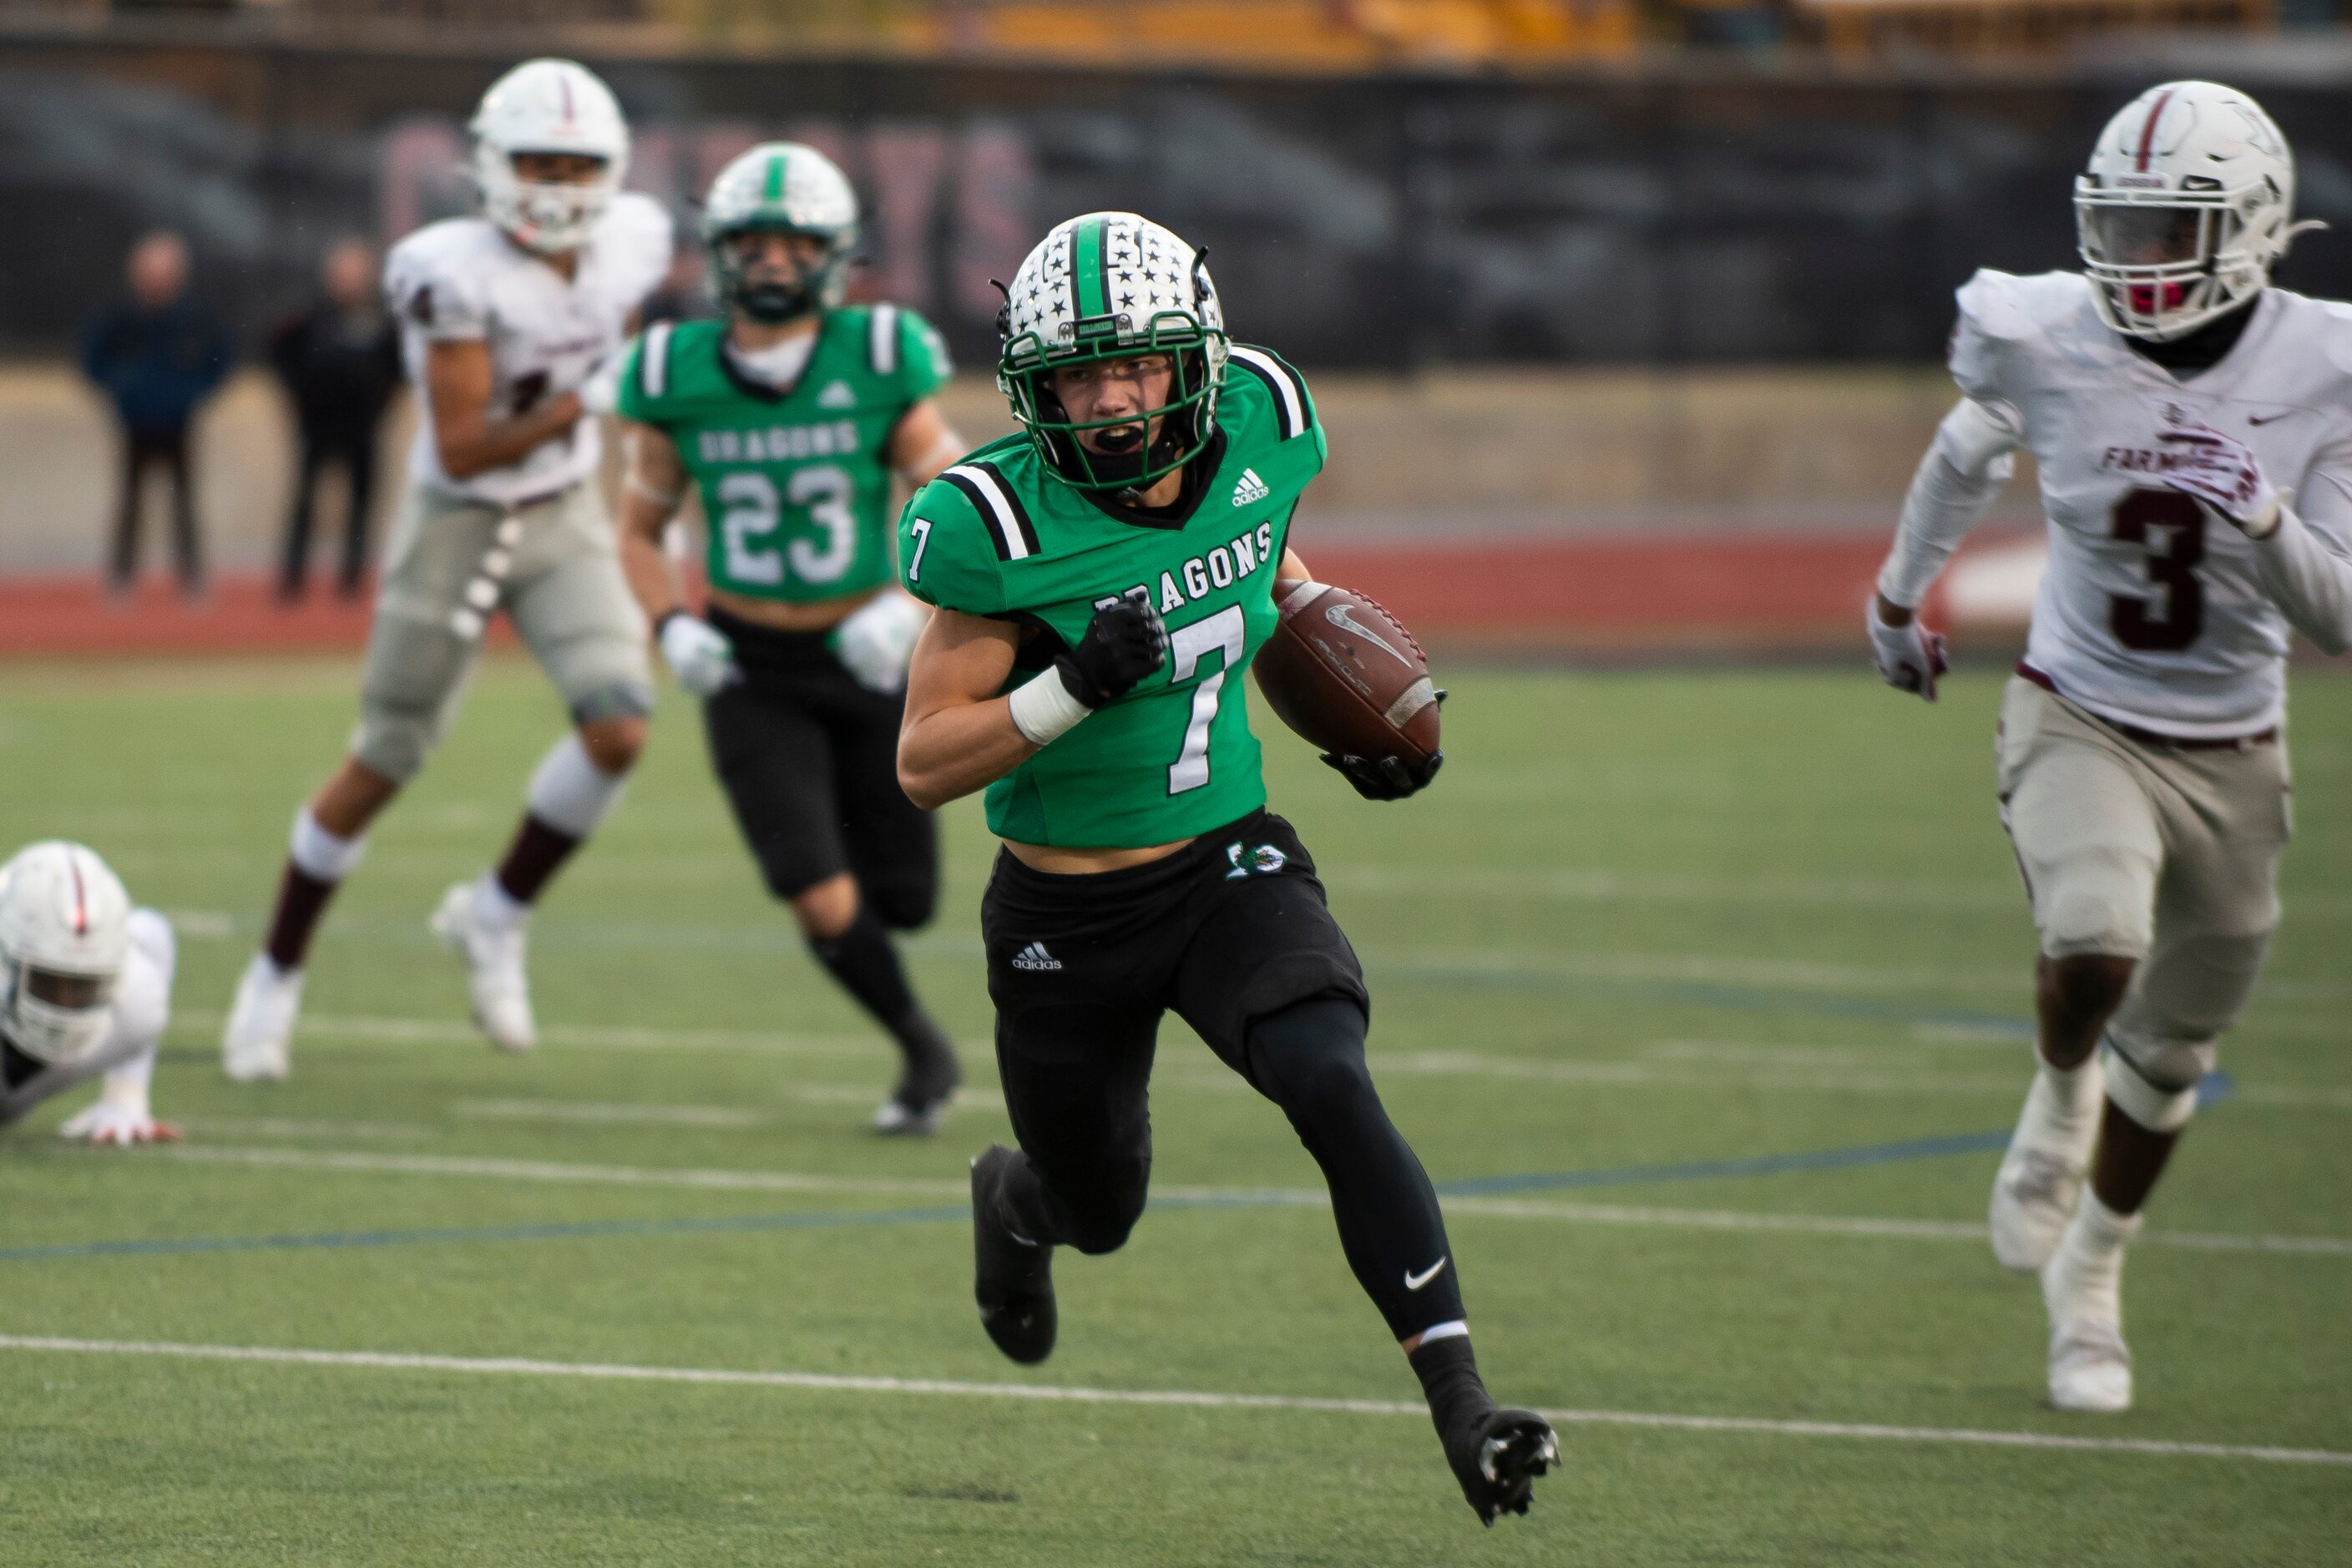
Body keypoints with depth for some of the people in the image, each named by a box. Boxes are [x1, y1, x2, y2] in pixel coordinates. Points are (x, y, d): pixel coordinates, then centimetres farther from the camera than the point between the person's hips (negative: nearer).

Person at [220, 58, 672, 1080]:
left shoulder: (628, 246, -7)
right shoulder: (460, 277, -26)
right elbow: (461, 451, -27)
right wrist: (573, 408, -35)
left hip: (566, 518, 4)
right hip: (457, 527, -4)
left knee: (619, 729, -16)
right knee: (383, 765, 6)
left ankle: (495, 918, 7)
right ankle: (277, 974, 25)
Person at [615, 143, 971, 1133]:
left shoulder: (879, 367, -11)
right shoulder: (679, 381, -7)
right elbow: (641, 533, 5)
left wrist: (911, 611, -23)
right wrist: (672, 627, -13)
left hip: (866, 662, 0)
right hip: (751, 675, 0)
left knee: (901, 903, 6)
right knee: (823, 905, -14)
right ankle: (921, 1049, 14)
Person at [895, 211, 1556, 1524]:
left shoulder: (1258, 428, -10)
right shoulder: (1008, 527, -23)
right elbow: (924, 763, -19)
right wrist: (1073, 688, -34)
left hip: (1230, 864, 2)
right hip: (1069, 915, -2)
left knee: (1334, 1091, -25)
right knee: (1102, 1212, 18)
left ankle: (1464, 1409, -27)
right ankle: (1012, 1199, 57)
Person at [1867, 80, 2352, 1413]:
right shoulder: (2046, 338, -15)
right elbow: (1974, 449, 10)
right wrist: (1902, 589, 24)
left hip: (2231, 753, 2)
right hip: (2081, 722, -2)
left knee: (2172, 1050, 16)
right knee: (2095, 946, -31)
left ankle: (2091, 1276, 43)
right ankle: (2060, 1096, 5)